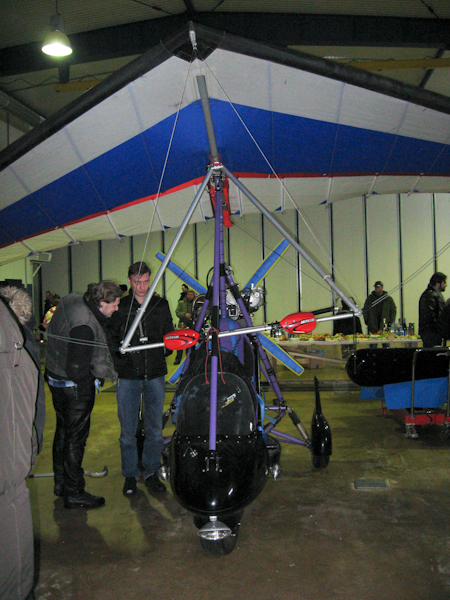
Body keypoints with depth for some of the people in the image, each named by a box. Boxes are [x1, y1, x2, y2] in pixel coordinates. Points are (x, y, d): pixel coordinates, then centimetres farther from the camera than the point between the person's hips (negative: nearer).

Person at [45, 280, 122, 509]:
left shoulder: (71, 301, 0)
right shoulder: (85, 326, -30)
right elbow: (78, 368, -28)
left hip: (55, 377, 10)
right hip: (75, 386, -10)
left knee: (63, 430, 21)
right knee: (76, 437, 2)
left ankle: (61, 483, 37)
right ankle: (74, 493, 15)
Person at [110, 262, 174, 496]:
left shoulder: (161, 305, 8)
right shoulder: (119, 307, 1)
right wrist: (118, 354, -12)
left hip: (155, 375, 2)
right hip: (128, 375, -2)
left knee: (155, 428, 7)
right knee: (128, 430, 4)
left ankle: (151, 473, 23)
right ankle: (130, 475, 20)